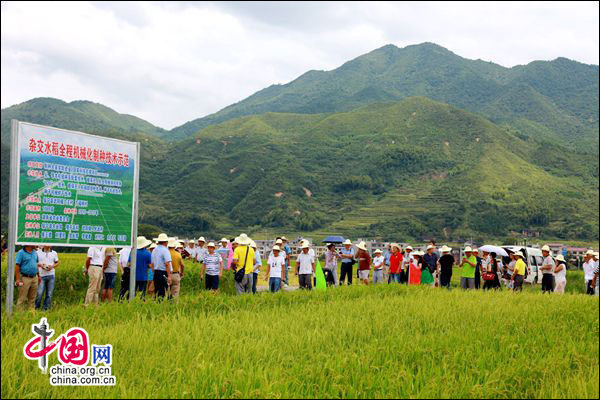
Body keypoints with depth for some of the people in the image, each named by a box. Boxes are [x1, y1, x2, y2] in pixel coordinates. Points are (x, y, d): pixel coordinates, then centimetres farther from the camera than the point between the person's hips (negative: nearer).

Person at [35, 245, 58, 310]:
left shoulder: (54, 253, 11)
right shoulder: (38, 252, 5)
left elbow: (57, 263, 16)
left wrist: (52, 266, -4)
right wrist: (40, 265, -12)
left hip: (51, 276, 2)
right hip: (41, 276, -2)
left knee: (49, 294, 2)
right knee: (39, 293, -8)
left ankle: (45, 308, 11)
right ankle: (36, 307, 7)